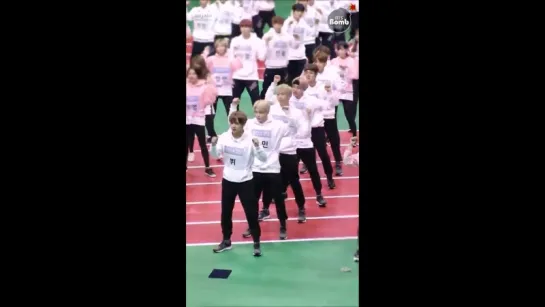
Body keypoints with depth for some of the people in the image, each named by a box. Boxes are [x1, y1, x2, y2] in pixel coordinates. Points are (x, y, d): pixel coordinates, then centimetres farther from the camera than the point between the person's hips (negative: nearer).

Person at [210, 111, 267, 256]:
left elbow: (263, 159, -18)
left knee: (251, 213, 2)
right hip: (228, 180, 3)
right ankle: (226, 241, 31)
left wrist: (257, 146, -36)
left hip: (245, 181, -3)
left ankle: (256, 243, 17)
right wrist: (213, 145, -28)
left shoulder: (250, 139, -15)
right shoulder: (224, 137, -7)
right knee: (226, 213, 14)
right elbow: (215, 155, -8)